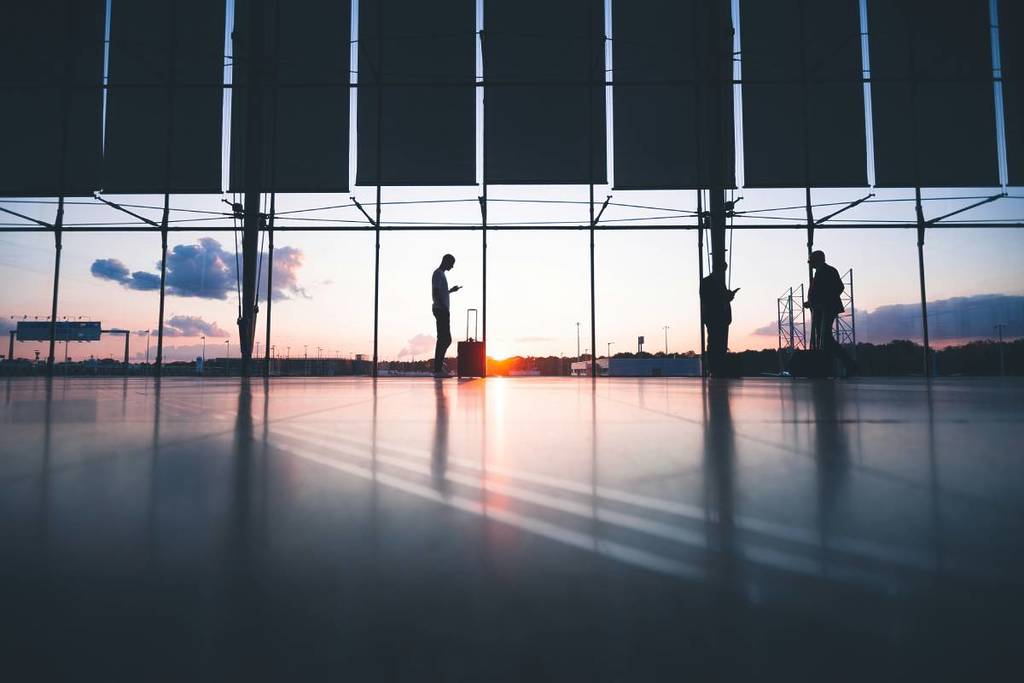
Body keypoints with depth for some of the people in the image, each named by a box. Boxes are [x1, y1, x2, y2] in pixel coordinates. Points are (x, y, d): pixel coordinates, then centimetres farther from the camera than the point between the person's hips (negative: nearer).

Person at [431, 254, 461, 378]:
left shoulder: (441, 274, 21)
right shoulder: (438, 274, -10)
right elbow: (436, 293, -20)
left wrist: (451, 290, 29)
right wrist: (444, 308, -24)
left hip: (443, 310, 10)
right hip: (441, 310, -10)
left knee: (445, 339, 12)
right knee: (444, 339, -10)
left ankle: (438, 367, 18)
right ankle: (438, 369, -9)